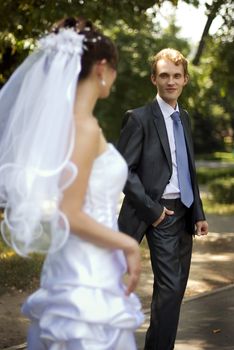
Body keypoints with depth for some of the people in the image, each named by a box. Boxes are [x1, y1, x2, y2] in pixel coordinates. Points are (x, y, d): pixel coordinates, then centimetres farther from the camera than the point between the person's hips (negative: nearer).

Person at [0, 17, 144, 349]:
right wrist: (128, 245, -11)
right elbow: (70, 215, -21)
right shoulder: (84, 126, -17)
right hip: (88, 280, -9)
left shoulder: (64, 121, 9)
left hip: (82, 273, 9)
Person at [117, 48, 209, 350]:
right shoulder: (139, 118, -9)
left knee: (177, 286, 11)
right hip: (161, 213, -7)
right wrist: (152, 209, -15)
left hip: (184, 211, 7)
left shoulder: (184, 118, 14)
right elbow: (122, 170, -13)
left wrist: (198, 213, 10)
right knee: (169, 286, -7)